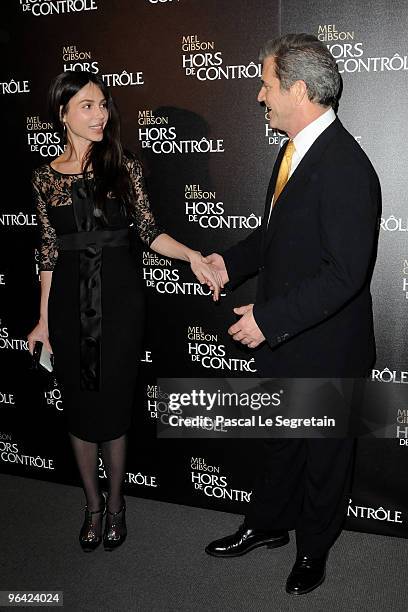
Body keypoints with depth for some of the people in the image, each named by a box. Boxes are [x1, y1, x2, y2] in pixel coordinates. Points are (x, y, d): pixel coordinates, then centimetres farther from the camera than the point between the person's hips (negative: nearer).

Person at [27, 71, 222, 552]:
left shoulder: (124, 167, 1)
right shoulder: (46, 177, 4)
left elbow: (150, 232, 0)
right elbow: (50, 250, 7)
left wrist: (191, 255, -17)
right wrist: (43, 318, 7)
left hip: (119, 295, -1)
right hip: (70, 299, 2)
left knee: (113, 402, 5)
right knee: (79, 403, 9)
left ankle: (115, 501, 28)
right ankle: (92, 502, 30)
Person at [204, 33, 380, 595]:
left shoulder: (346, 168, -25)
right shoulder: (294, 150, 5)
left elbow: (345, 274, -28)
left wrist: (269, 317, -26)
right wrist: (232, 261, 3)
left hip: (326, 348, -8)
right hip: (282, 339, 8)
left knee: (324, 454, 16)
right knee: (279, 442, 24)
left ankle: (313, 548, 39)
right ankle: (267, 526, 46)